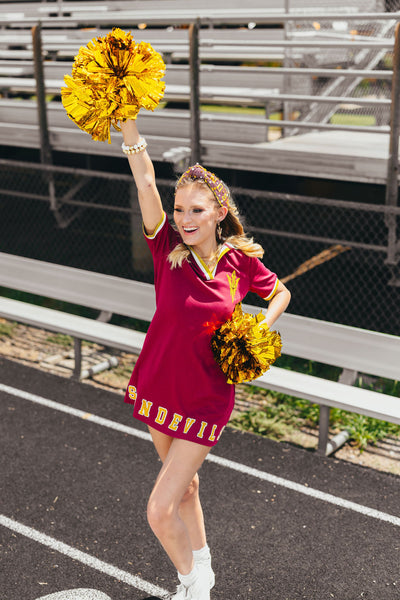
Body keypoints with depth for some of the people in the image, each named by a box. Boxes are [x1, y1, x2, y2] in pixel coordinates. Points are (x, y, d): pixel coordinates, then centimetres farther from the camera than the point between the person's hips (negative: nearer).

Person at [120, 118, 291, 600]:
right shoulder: (168, 250, -12)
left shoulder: (242, 260, -11)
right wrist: (127, 122, -32)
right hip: (157, 387, 3)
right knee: (183, 484, 24)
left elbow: (281, 294, 9)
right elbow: (145, 181, -23)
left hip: (206, 398, -3)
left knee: (160, 511, -5)